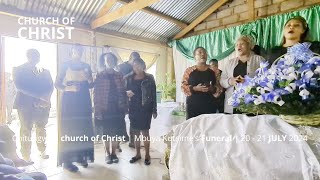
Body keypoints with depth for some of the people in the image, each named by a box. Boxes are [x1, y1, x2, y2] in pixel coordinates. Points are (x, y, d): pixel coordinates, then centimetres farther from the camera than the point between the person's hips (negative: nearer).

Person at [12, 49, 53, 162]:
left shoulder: (44, 71, 15)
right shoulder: (18, 70, 6)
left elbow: (50, 87, 6)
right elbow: (20, 86, -9)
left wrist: (44, 99, -13)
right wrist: (39, 96, -18)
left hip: (43, 104, 3)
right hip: (25, 104, -3)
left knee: (41, 129, 9)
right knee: (26, 130, -2)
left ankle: (42, 150, 22)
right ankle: (26, 156, 6)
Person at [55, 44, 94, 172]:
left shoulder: (86, 66, 13)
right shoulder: (65, 65, 1)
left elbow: (91, 85, 12)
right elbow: (57, 84, -3)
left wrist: (88, 78, -8)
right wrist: (69, 88, -19)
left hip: (83, 101, 4)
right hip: (69, 101, -4)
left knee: (83, 128, 4)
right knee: (68, 129, -6)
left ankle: (81, 156, 15)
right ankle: (67, 160, 1)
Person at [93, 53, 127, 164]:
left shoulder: (119, 76, 7)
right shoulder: (100, 76, 0)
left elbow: (123, 92, 7)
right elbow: (96, 94, -4)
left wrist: (125, 108, 3)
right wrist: (97, 110, -9)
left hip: (118, 109, 2)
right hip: (105, 109, -2)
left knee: (117, 133, 7)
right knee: (106, 133, 8)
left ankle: (113, 153, 25)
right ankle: (108, 154, 25)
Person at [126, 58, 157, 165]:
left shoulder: (149, 78, -1)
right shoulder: (129, 79, 8)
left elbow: (153, 95, -3)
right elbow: (125, 91, 14)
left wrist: (154, 110, -6)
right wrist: (127, 93, -11)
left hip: (145, 108, -3)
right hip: (133, 109, 4)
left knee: (145, 132, 1)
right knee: (135, 132, 9)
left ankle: (147, 155, 15)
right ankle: (138, 154, 23)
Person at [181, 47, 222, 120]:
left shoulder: (213, 70, 10)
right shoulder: (189, 70, 5)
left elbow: (218, 87, 10)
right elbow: (183, 86, 1)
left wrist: (213, 89, -10)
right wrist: (195, 88, -14)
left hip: (209, 105, 2)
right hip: (193, 105, -1)